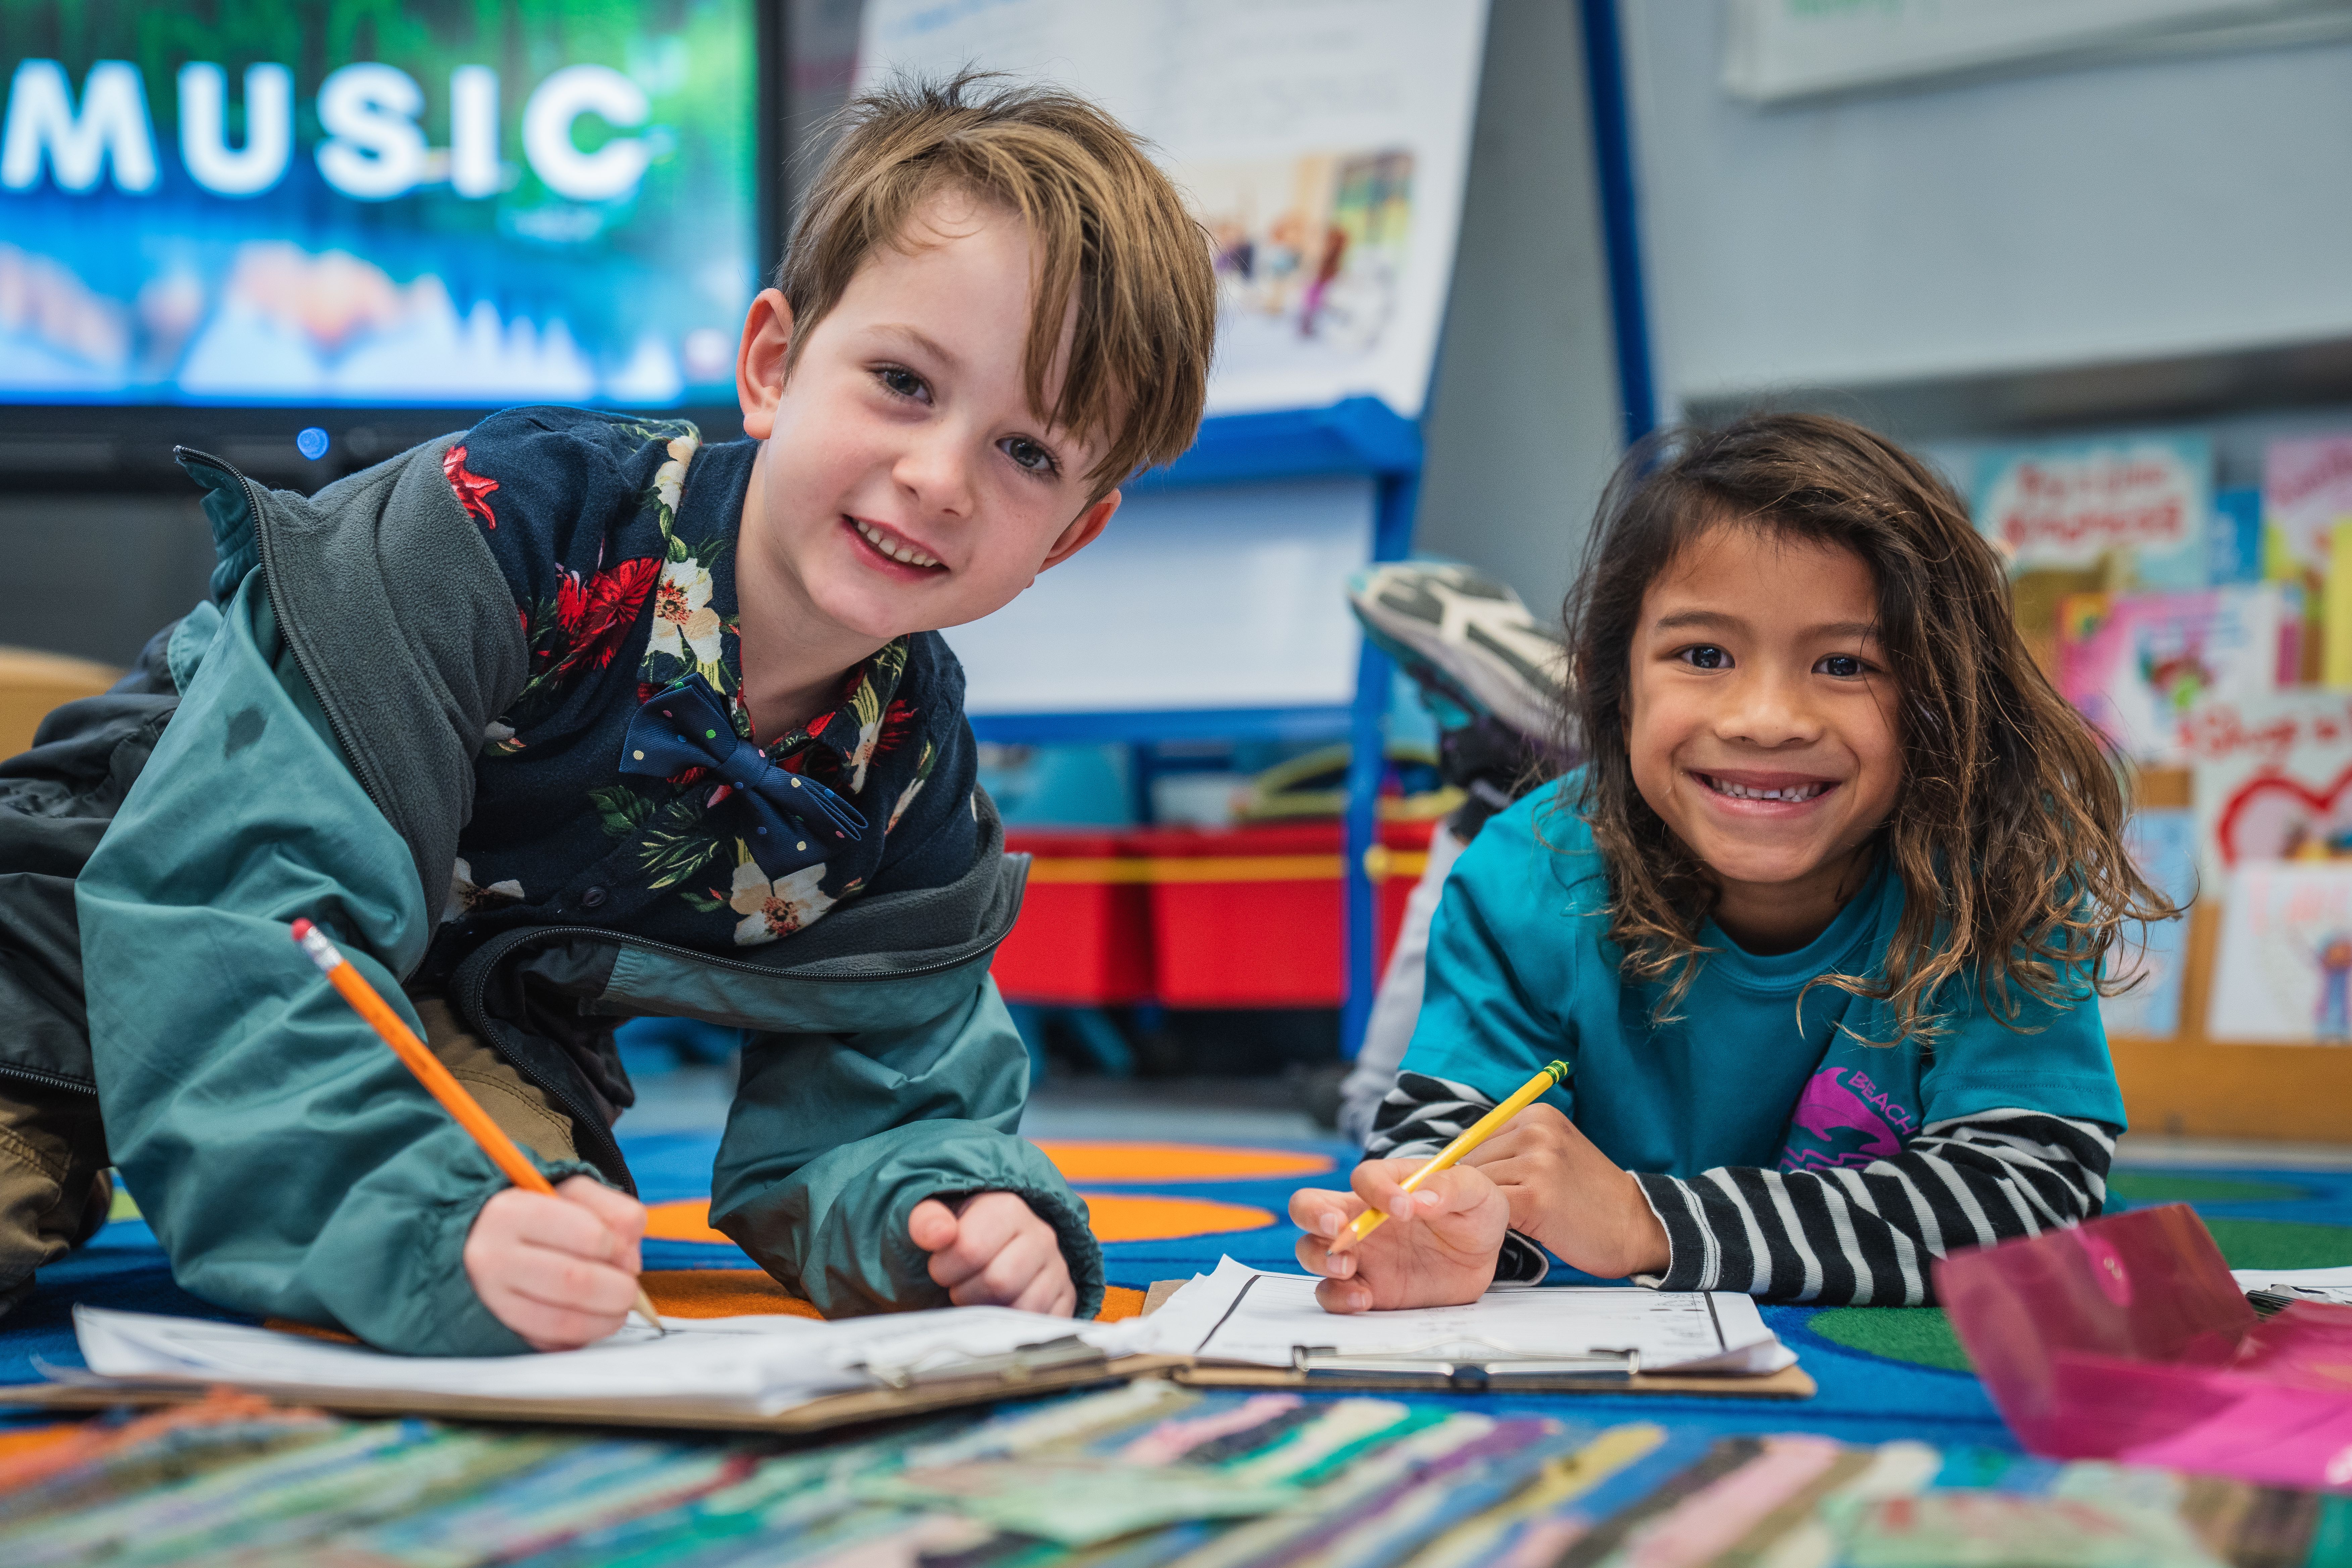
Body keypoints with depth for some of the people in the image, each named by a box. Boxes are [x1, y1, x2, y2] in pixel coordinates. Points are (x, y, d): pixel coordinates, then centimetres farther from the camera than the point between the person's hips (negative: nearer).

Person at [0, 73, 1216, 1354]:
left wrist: (958, 1217, -34)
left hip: (466, 1027, 5)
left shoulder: (913, 774, -14)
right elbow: (229, 899, -41)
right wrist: (429, 1230, -53)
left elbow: (861, 1109, -9)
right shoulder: (500, 527, -34)